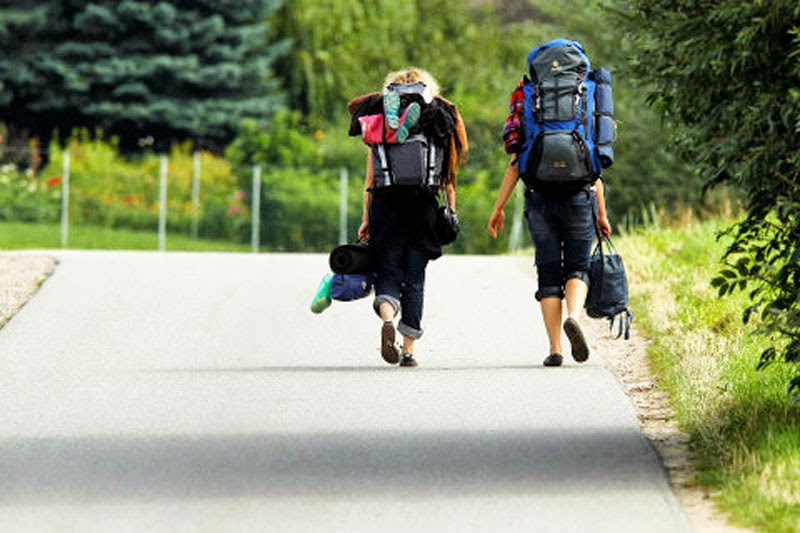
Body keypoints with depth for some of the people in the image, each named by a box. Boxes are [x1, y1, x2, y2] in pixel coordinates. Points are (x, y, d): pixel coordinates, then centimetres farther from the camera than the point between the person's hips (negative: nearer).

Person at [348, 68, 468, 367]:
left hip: (385, 204, 0)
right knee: (414, 278, 7)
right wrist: (451, 213, 11)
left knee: (388, 273, 4)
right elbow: (448, 179, 7)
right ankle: (408, 349, 4)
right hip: (423, 206, 0)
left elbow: (370, 180, 6)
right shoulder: (439, 121, 9)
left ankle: (388, 319, -27)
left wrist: (366, 219, 9)